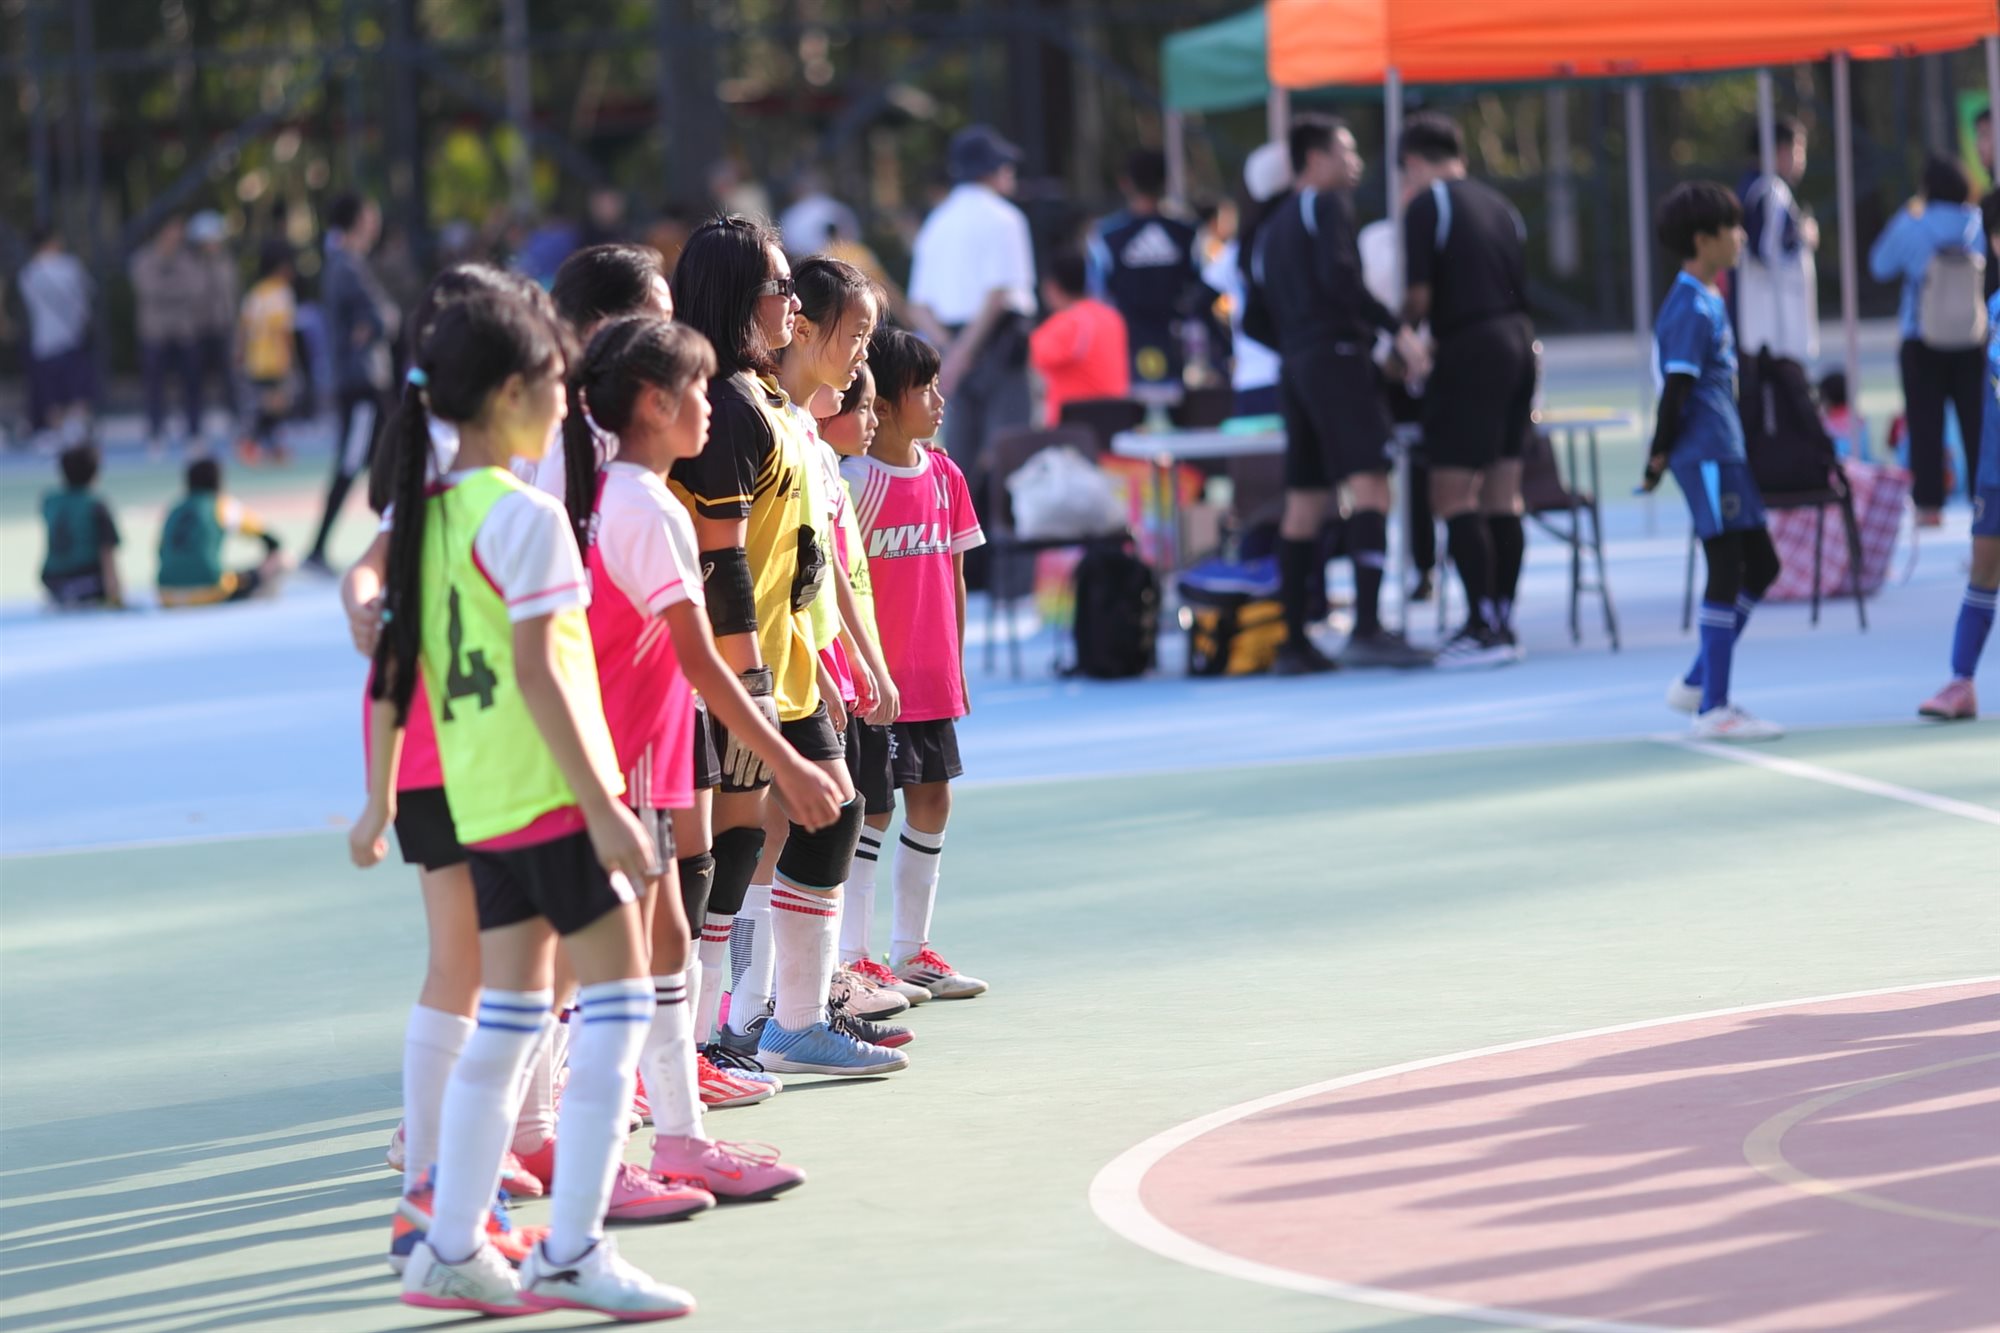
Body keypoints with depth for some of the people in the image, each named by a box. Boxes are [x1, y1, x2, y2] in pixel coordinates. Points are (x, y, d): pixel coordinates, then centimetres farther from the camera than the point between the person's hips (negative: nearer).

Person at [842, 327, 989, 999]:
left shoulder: (944, 475, 9)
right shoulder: (855, 479, -12)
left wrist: (955, 667, 16)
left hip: (932, 680, 7)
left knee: (932, 803, 11)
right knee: (870, 810, -5)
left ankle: (911, 951, 22)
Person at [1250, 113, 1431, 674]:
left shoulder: (1272, 229, 22)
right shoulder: (1327, 206, -2)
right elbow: (1338, 277, -18)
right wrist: (1393, 330, -17)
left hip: (1295, 368, 9)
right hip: (1338, 356, -9)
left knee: (1304, 502, 9)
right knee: (1370, 484, -16)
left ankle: (1293, 642, 8)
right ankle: (1368, 628, -29)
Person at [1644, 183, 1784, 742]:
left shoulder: (1710, 301, 16)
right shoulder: (1690, 308, -16)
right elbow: (1676, 387, -18)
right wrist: (1661, 455, -16)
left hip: (1726, 453, 10)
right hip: (1706, 455, -10)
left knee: (1759, 567, 13)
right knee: (1727, 573, -8)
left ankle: (1697, 684, 21)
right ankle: (1712, 707, -4)